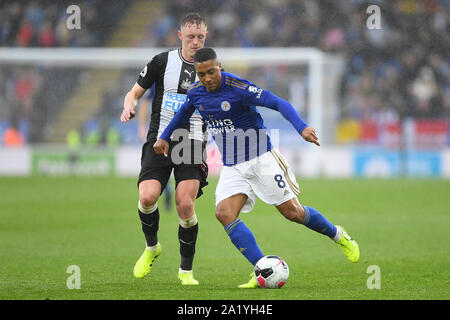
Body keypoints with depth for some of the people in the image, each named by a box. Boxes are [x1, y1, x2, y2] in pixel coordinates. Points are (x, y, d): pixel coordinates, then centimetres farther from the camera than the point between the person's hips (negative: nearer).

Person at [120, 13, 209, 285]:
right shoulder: (163, 61, 5)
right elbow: (135, 92, 12)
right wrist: (129, 107, -10)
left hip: (192, 143, 0)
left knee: (185, 204, -16)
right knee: (147, 197, -18)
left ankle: (186, 270, 2)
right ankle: (152, 247, 14)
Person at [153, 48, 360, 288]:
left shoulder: (238, 88, -20)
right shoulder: (196, 93, 0)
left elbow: (279, 104, -25)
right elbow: (183, 113, 24)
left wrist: (302, 128, -39)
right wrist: (164, 137, 25)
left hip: (261, 159, -5)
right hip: (232, 167, 5)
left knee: (291, 212, -3)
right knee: (224, 213, -18)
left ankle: (338, 236, 26)